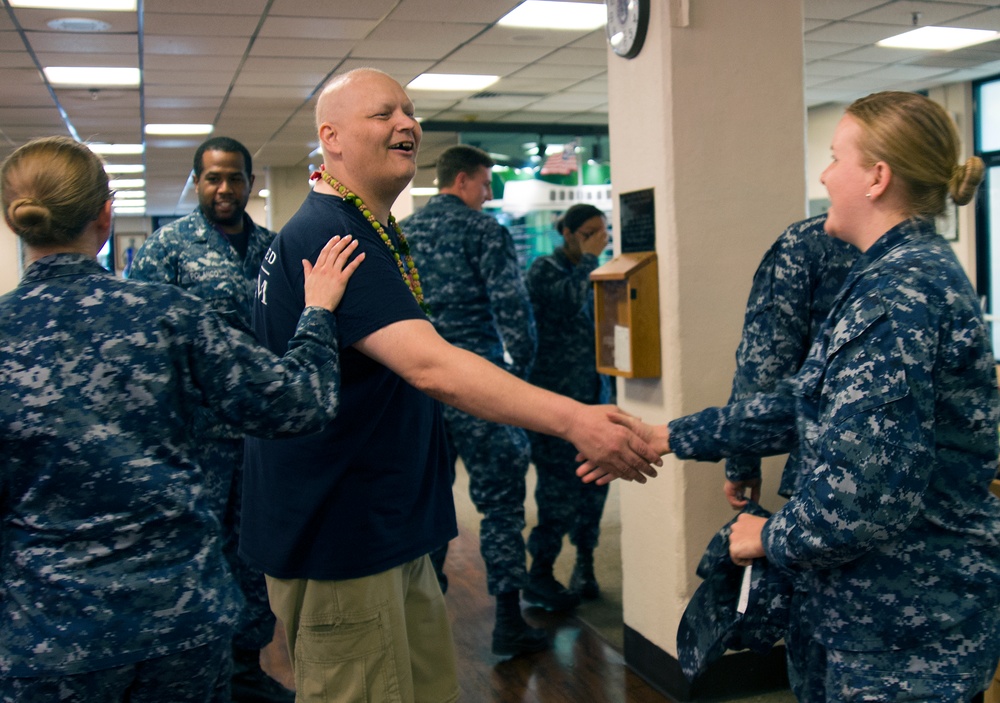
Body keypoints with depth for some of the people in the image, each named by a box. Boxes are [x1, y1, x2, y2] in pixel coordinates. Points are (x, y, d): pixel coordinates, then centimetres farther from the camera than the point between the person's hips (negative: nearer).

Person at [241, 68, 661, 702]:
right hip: (338, 538, -10)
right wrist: (572, 420, -36)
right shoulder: (329, 236, -20)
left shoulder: (371, 230, 15)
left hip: (384, 527, 10)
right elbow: (429, 365, -32)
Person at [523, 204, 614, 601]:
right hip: (555, 394, -6)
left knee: (593, 480, 6)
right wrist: (588, 258, -17)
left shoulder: (593, 273, 13)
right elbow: (567, 301, -24)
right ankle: (541, 571, 7)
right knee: (560, 485, -6)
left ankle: (584, 563, 20)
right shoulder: (544, 270, -5)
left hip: (594, 393, 6)